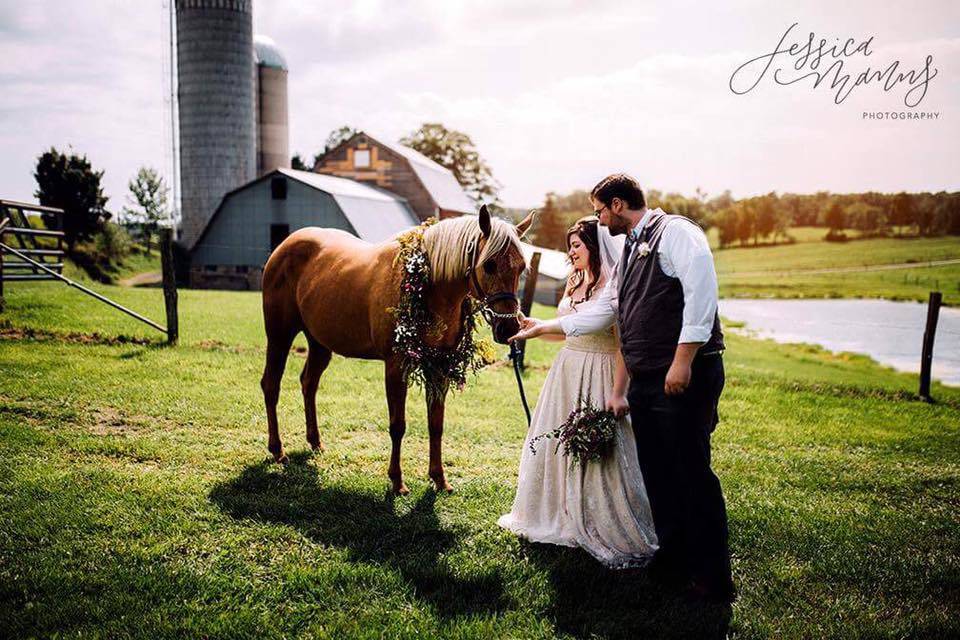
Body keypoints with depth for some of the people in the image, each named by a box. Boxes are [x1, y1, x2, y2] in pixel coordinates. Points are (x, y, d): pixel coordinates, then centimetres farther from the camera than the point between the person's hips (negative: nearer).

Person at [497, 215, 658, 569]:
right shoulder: (575, 281, 10)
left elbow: (624, 346, -19)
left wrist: (616, 397, -21)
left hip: (599, 376, -8)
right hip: (566, 371, 8)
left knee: (601, 457, -1)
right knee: (557, 448, 16)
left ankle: (619, 535, 15)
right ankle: (566, 518, 36)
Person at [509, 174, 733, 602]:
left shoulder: (675, 232, -6)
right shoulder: (630, 250, 21)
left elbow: (701, 293, -17)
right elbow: (602, 311, 26)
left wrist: (683, 361, -21)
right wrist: (544, 327, 28)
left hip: (685, 374, -9)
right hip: (645, 378, 9)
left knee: (691, 471, -5)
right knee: (656, 471, 12)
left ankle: (714, 579, 7)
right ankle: (674, 559, 26)